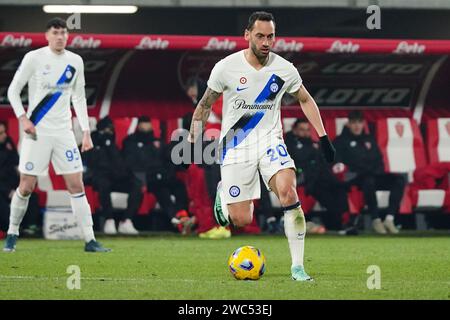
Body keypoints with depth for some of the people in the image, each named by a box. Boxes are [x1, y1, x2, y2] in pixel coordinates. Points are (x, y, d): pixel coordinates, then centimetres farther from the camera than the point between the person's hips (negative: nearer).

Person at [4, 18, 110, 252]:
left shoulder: (75, 61, 6)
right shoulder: (34, 58, -6)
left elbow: (79, 97, 14)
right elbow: (13, 90, -1)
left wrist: (86, 132, 9)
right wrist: (23, 118, -14)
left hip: (64, 132, 3)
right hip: (37, 132, -3)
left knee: (77, 186, -3)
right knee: (26, 187, -2)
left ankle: (90, 241, -3)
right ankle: (12, 234, 17)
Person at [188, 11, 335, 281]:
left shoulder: (284, 69, -4)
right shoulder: (226, 68, -9)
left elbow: (306, 100, 14)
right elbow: (205, 105, 4)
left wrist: (323, 136, 7)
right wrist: (192, 143, 2)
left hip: (270, 141, 1)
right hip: (236, 146, -1)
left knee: (288, 191, -28)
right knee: (242, 221, -5)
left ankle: (298, 266, -22)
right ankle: (223, 194, 35)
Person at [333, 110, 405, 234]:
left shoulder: (369, 139, 26)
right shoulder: (341, 141, 12)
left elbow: (379, 160, 25)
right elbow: (337, 163, 1)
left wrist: (379, 170, 4)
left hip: (375, 176, 5)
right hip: (356, 178, -5)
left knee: (400, 180, -22)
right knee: (369, 180, -41)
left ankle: (389, 219, -30)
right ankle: (376, 219, -35)